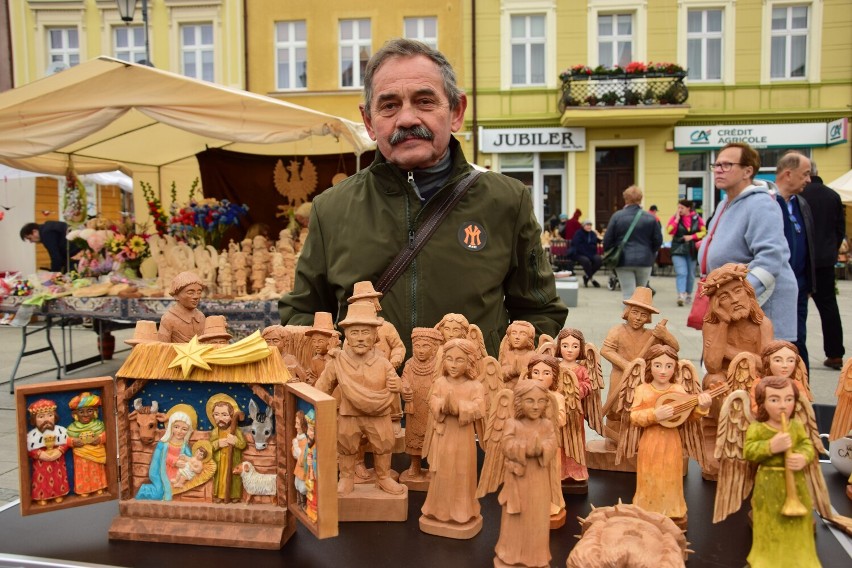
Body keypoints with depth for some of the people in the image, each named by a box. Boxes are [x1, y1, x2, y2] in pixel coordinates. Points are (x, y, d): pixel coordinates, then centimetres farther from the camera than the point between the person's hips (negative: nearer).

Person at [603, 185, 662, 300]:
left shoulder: (617, 216, -6)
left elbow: (607, 240, -4)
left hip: (624, 261, -2)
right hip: (644, 260, 2)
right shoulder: (650, 218, -2)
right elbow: (658, 240, 2)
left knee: (628, 295, 0)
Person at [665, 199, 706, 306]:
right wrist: (677, 219, -11)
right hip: (678, 250, -2)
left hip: (692, 250, 2)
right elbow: (669, 231, -10)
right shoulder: (674, 218, 1)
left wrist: (692, 237, -8)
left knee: (691, 275, 12)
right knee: (681, 273, -15)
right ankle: (681, 295, -23)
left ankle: (689, 295, 27)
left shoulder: (697, 218, 3)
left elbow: (703, 231, 5)